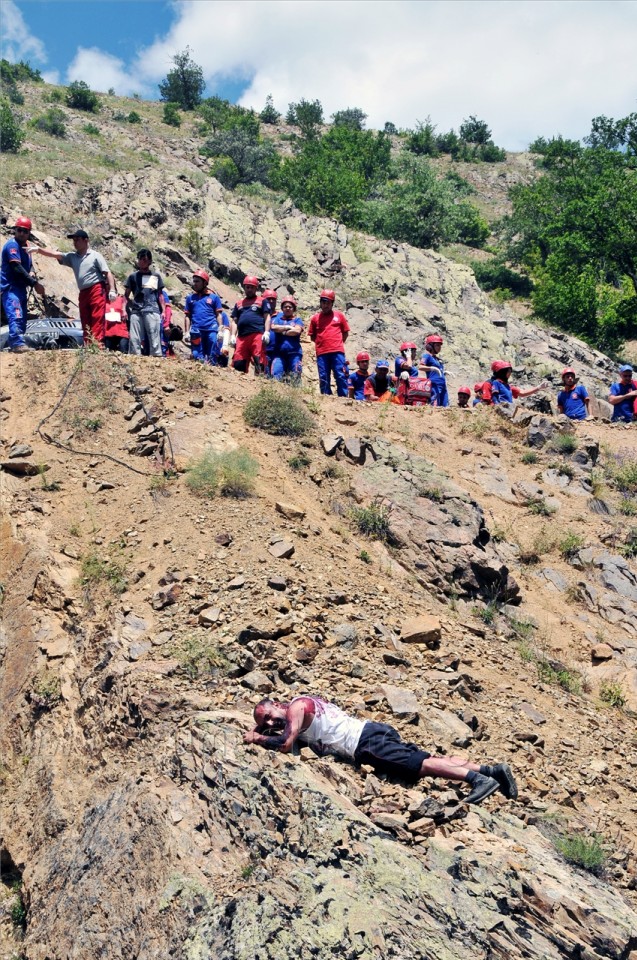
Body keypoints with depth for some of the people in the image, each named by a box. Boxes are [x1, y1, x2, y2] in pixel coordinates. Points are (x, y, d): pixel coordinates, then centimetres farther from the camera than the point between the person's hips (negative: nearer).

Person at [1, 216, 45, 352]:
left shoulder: (25, 246, 16)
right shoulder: (12, 245, -11)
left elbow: (27, 268, 14)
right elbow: (17, 268, -20)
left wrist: (34, 281, -8)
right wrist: (34, 283, -22)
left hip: (21, 287, 9)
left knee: (22, 319, 11)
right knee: (16, 316, -21)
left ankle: (13, 344, 20)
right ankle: (18, 344, -28)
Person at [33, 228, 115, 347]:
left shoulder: (95, 255, 2)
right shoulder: (72, 257, 17)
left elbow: (108, 273, -3)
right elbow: (55, 254, 8)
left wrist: (112, 290, -14)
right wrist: (38, 249, -5)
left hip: (97, 290, -7)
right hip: (83, 293, 7)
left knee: (97, 320, -13)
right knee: (85, 323, 4)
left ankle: (98, 347, -20)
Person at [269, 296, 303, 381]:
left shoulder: (297, 320, 13)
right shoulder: (277, 318, 17)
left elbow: (297, 331, -6)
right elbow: (273, 327, -3)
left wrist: (281, 331, 2)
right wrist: (288, 327, 0)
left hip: (294, 353, -1)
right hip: (278, 352, 1)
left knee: (295, 377, -4)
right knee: (276, 375, -12)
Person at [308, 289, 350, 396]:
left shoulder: (339, 315, 10)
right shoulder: (315, 318, 11)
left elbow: (345, 332, 14)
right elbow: (312, 336, 15)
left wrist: (338, 342, 6)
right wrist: (321, 343, 5)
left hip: (337, 351, -1)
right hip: (321, 353, 1)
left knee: (341, 376, -6)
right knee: (323, 378, 2)